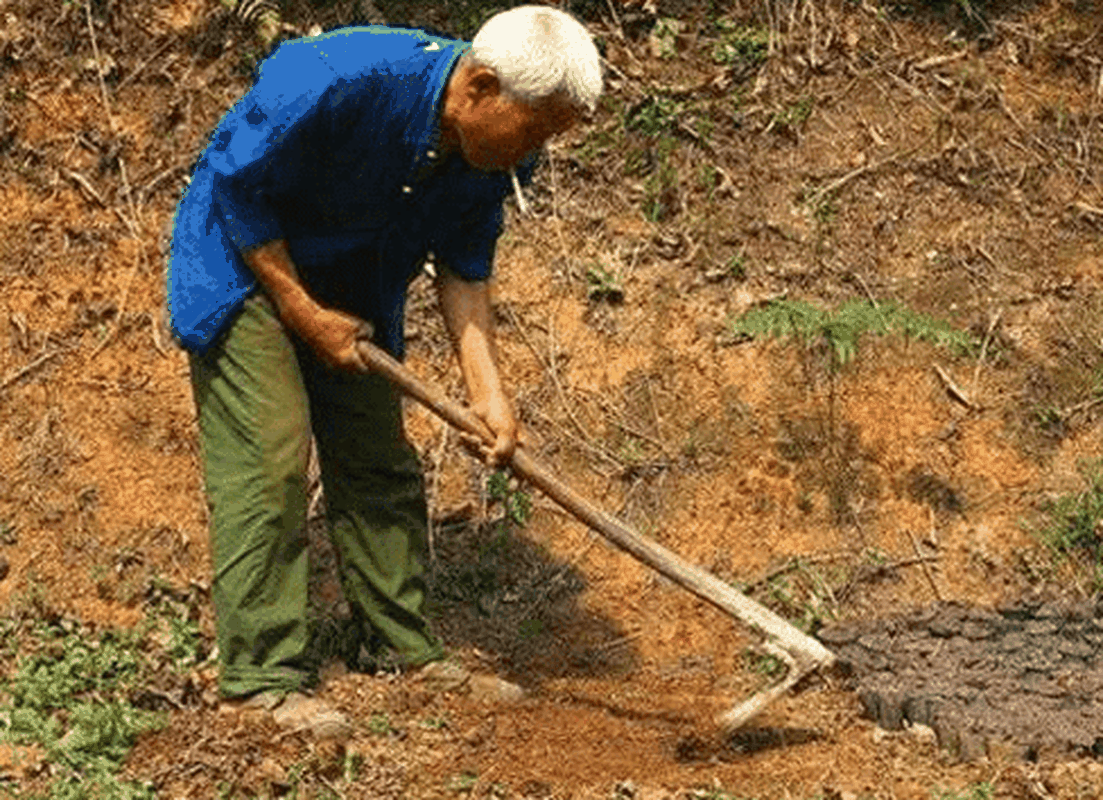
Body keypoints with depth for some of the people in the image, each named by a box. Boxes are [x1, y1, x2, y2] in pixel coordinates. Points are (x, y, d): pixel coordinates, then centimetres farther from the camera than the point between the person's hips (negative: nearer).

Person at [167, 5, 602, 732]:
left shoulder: (498, 154, -14)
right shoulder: (337, 84, -36)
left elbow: (464, 269, -3)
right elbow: (238, 187, -25)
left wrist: (488, 391, -15)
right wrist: (304, 312, -21)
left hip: (352, 286, 7)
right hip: (244, 264, -7)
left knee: (379, 461, 8)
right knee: (268, 458, -15)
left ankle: (411, 652, 18)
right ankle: (261, 673, -12)